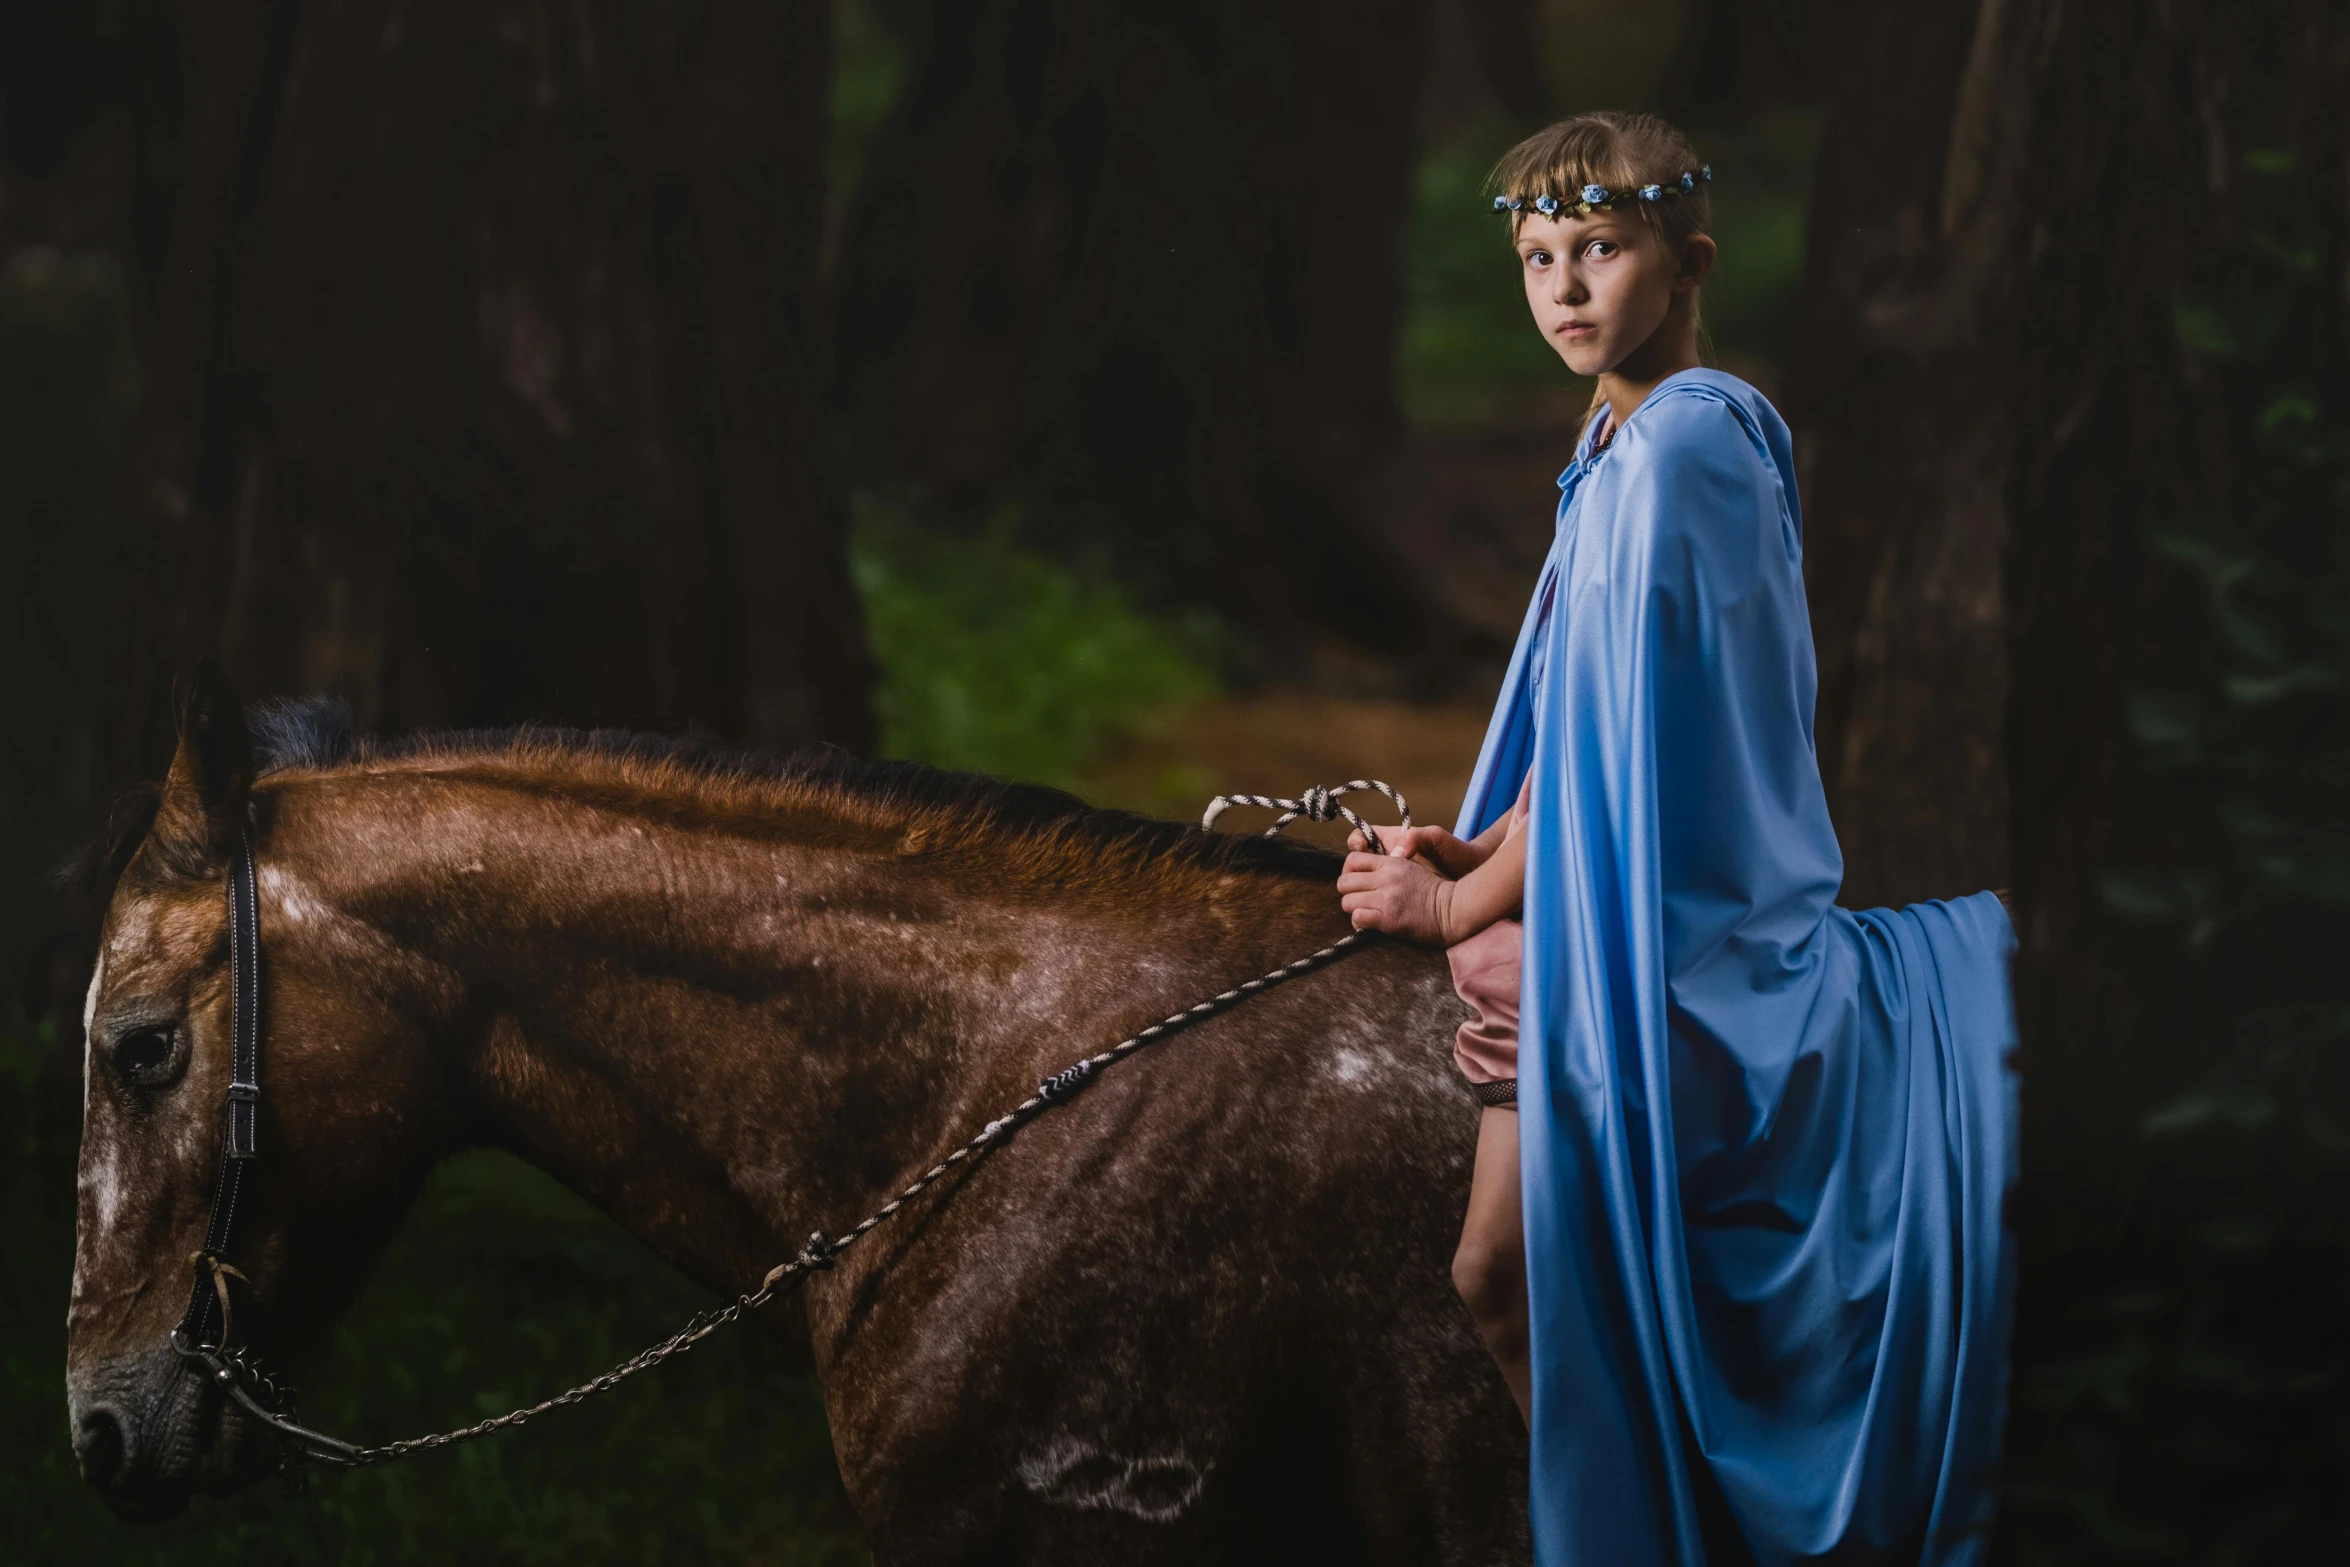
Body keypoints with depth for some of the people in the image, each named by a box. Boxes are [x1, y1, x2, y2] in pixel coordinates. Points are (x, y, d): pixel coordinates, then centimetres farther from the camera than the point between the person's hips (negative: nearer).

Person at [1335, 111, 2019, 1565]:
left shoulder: (1682, 448, -18)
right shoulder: (1631, 442, 12)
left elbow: (1622, 734, -16)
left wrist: (1465, 903, -7)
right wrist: (1489, 850, 3)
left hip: (1667, 947, -9)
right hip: (1587, 924, 9)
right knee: (1500, 1276, 11)